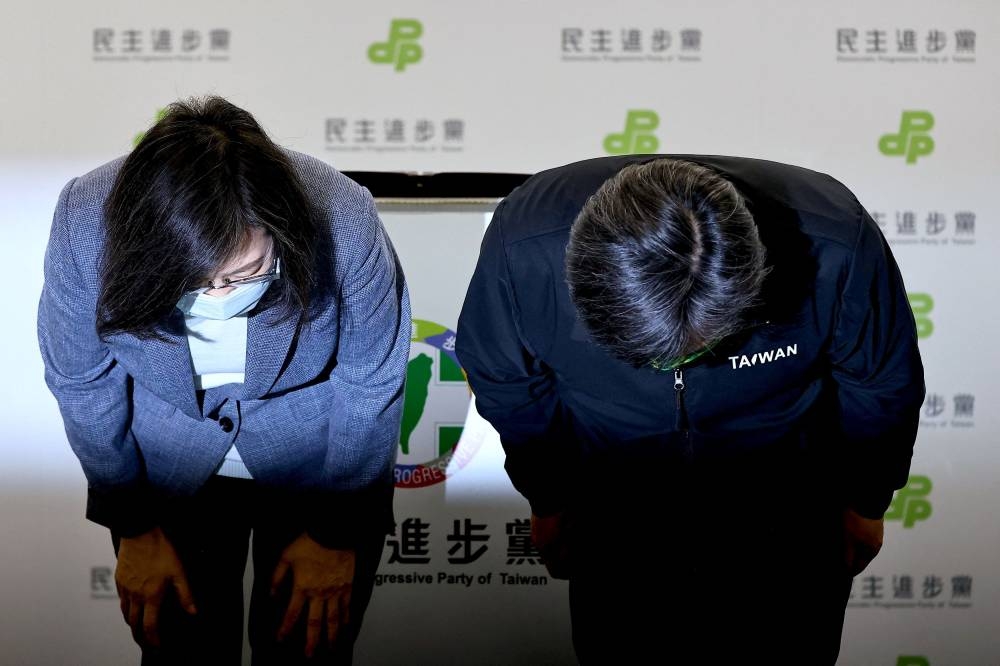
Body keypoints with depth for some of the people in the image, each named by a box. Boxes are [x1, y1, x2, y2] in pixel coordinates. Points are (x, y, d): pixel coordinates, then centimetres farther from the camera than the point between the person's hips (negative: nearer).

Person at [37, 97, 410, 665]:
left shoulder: (344, 220, -30)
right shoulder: (84, 220, -26)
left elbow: (371, 387, -14)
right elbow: (83, 384, -9)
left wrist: (337, 534, -6)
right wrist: (135, 528, -2)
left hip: (316, 462, -1)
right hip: (165, 469, 1)